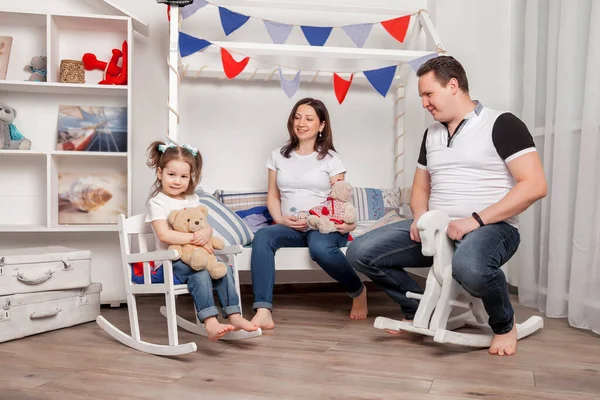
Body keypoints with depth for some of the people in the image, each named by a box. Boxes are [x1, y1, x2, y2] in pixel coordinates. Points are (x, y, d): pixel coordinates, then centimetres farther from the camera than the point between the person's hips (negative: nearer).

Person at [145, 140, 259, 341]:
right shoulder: (157, 202, -7)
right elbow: (164, 235, -21)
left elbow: (206, 226, 7)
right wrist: (195, 238, -25)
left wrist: (206, 234, -19)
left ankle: (234, 315, -11)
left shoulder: (192, 199, 13)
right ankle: (210, 323, -38)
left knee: (224, 268, -14)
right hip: (171, 260, -6)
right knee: (200, 273, -31)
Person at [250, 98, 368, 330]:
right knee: (262, 236, -30)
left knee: (320, 247, -37)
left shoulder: (330, 158, 7)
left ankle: (358, 291, -5)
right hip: (290, 227, 3)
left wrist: (347, 222, -18)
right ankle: (263, 313, -36)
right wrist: (280, 219, -5)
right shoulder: (279, 156, 15)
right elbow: (273, 195, 15)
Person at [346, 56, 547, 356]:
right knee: (360, 253, -10)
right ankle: (418, 309, 13)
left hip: (491, 227, -6)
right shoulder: (432, 133, 15)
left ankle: (504, 323, -5)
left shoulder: (501, 124, -5)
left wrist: (476, 220, -21)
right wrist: (419, 217, -2)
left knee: (469, 267, -42)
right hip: (436, 228, 6)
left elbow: (534, 185, -14)